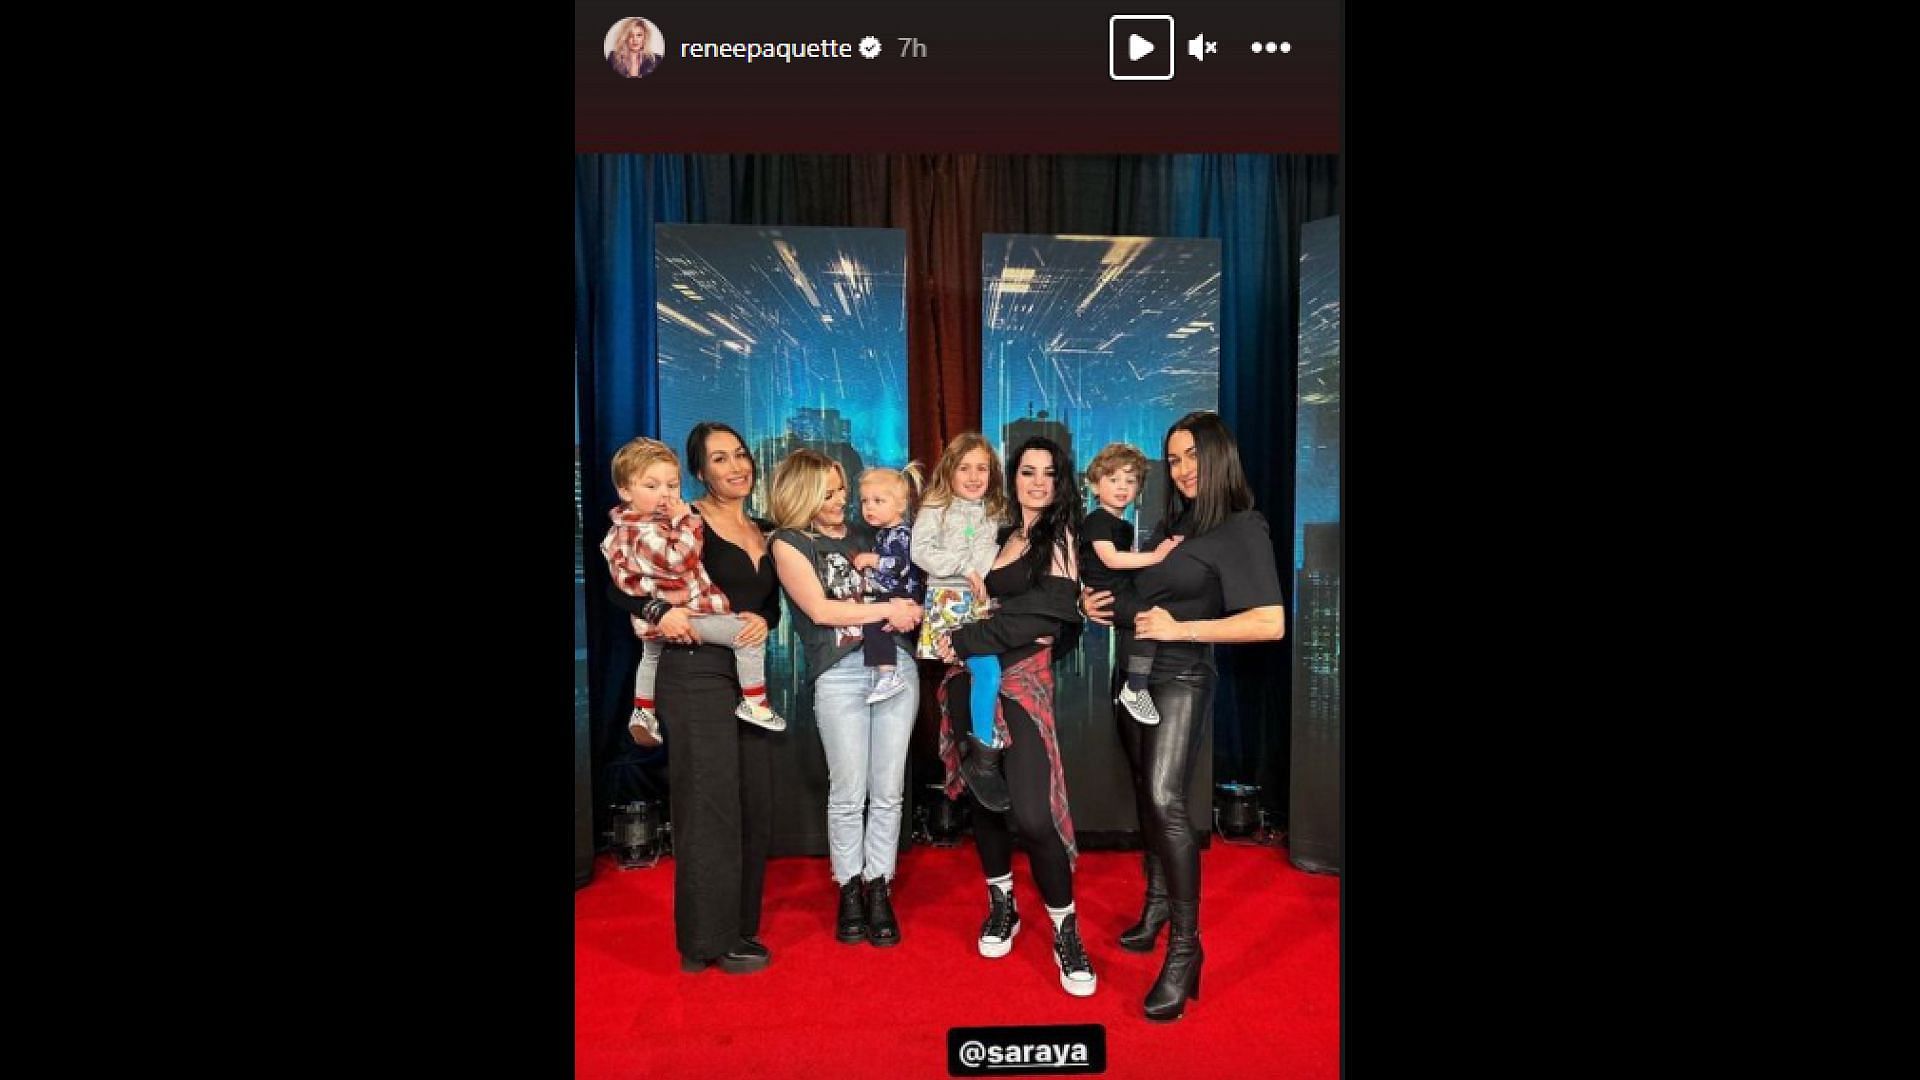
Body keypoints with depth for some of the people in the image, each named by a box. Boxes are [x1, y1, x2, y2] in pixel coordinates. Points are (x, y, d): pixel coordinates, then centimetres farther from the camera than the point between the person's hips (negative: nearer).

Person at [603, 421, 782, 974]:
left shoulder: (765, 532, 13)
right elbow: (621, 587, -9)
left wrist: (763, 622, -6)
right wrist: (661, 612, -27)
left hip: (749, 676, 7)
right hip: (697, 674, -7)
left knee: (754, 804, 11)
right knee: (710, 806, -3)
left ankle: (738, 927, 25)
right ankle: (710, 939, 9)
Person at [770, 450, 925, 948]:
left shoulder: (861, 537, 17)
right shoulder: (789, 543, 3)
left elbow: (899, 590, 19)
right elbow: (819, 609, -8)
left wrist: (907, 612, -3)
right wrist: (886, 610, -8)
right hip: (839, 676, -4)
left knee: (888, 790, 4)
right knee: (848, 793, -1)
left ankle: (879, 890, 14)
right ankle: (849, 889, 16)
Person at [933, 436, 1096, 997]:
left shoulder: (1059, 536, 1)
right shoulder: (1002, 535, 16)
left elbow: (1047, 612, -10)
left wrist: (965, 640, -11)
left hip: (1024, 681, -5)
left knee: (1032, 813, -13)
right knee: (983, 796, 10)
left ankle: (1066, 930, 6)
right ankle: (1002, 906, 31)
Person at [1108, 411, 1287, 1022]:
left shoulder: (1242, 529, -9)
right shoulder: (1171, 524, 11)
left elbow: (1271, 624, -18)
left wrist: (1181, 630, -20)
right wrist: (1104, 607, -2)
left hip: (1180, 679, -7)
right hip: (1135, 674, 7)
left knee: (1166, 800, -18)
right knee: (1147, 796, 12)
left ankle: (1185, 945, -11)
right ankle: (1159, 903, 27)